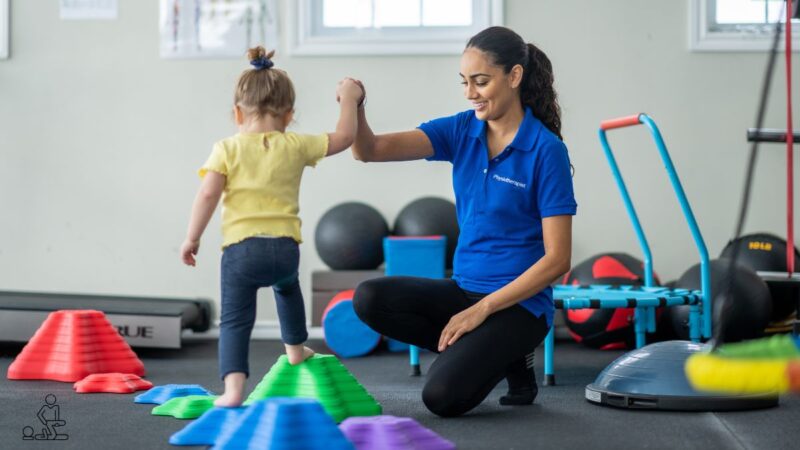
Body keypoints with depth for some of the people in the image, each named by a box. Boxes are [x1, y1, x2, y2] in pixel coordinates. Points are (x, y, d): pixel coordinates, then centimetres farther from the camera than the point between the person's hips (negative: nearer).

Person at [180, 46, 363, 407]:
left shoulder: (227, 149, 1)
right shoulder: (295, 146, 5)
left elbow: (208, 194, -7)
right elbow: (344, 137, 13)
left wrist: (192, 238, 0)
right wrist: (348, 99, 27)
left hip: (240, 248, -2)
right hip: (285, 247, 3)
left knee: (234, 319, 0)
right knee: (287, 284, 36)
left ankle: (233, 388, -17)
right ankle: (295, 348, 50)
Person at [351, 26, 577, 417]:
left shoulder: (546, 150, -13)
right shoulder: (461, 130, 2)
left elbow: (556, 258, -15)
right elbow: (370, 150, -9)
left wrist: (481, 310, -18)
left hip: (517, 302, -6)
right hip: (465, 288, 6)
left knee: (443, 396, -27)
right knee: (370, 299, -19)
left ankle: (510, 356, 5)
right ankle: (473, 349, 0)